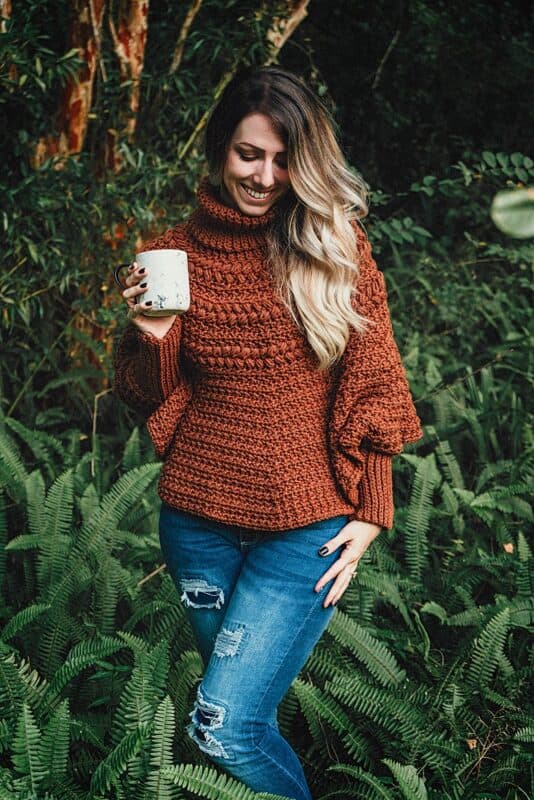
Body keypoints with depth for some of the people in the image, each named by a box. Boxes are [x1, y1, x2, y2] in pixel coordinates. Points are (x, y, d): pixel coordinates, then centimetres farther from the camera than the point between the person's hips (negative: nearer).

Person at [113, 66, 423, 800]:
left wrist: (370, 513, -4)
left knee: (225, 727, -11)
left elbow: (371, 384, 1)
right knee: (249, 709, 17)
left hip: (305, 530, -3)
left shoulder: (336, 246, -3)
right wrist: (153, 338, -15)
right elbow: (151, 399, 6)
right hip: (198, 519, 3)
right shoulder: (178, 251, 1)